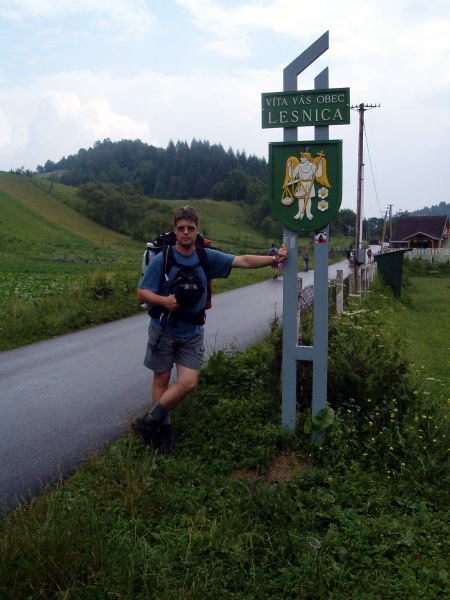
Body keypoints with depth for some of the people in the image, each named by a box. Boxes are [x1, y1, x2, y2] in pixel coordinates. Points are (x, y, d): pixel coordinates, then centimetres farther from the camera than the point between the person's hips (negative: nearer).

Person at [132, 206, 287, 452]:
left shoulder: (207, 257, 0)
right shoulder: (162, 259, -8)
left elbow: (243, 261, -4)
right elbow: (142, 293, -9)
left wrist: (273, 259, -13)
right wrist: (164, 300, -27)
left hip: (192, 333, 2)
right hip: (163, 329, -2)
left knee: (188, 383, -5)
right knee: (161, 379, 6)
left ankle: (148, 422, 11)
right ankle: (163, 427, 23)